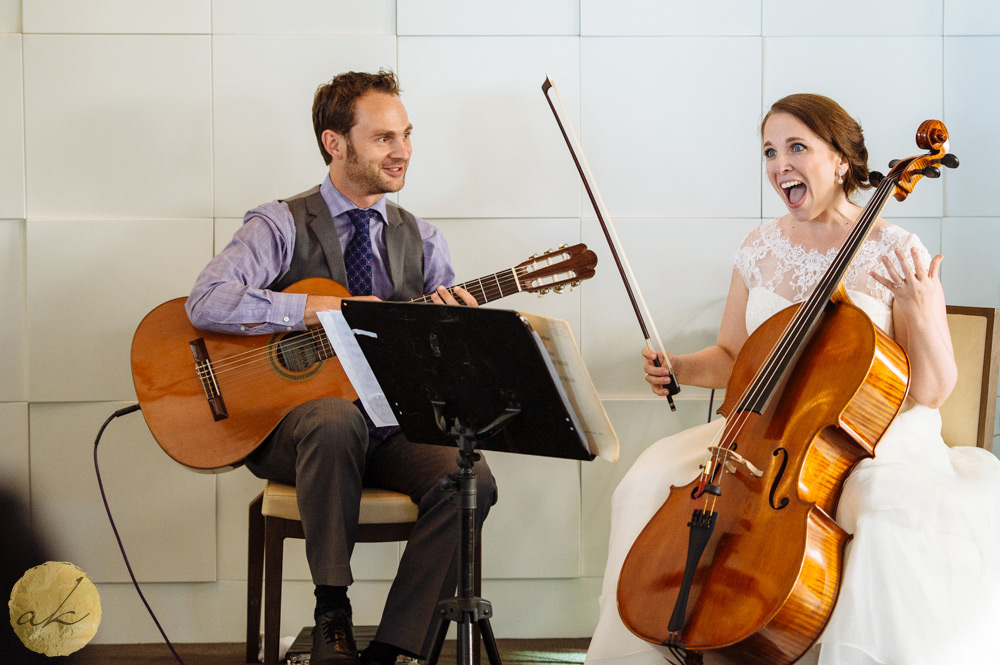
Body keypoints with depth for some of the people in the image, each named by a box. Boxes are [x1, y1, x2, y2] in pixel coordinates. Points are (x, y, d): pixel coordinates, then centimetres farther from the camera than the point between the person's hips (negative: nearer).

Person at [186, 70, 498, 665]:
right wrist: (328, 308, -21)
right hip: (288, 423, -3)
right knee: (336, 420, -38)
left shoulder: (421, 239, 13)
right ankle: (333, 616, -20)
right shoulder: (283, 226, -1)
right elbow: (208, 302, -19)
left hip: (391, 429, 4)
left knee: (471, 480, -25)